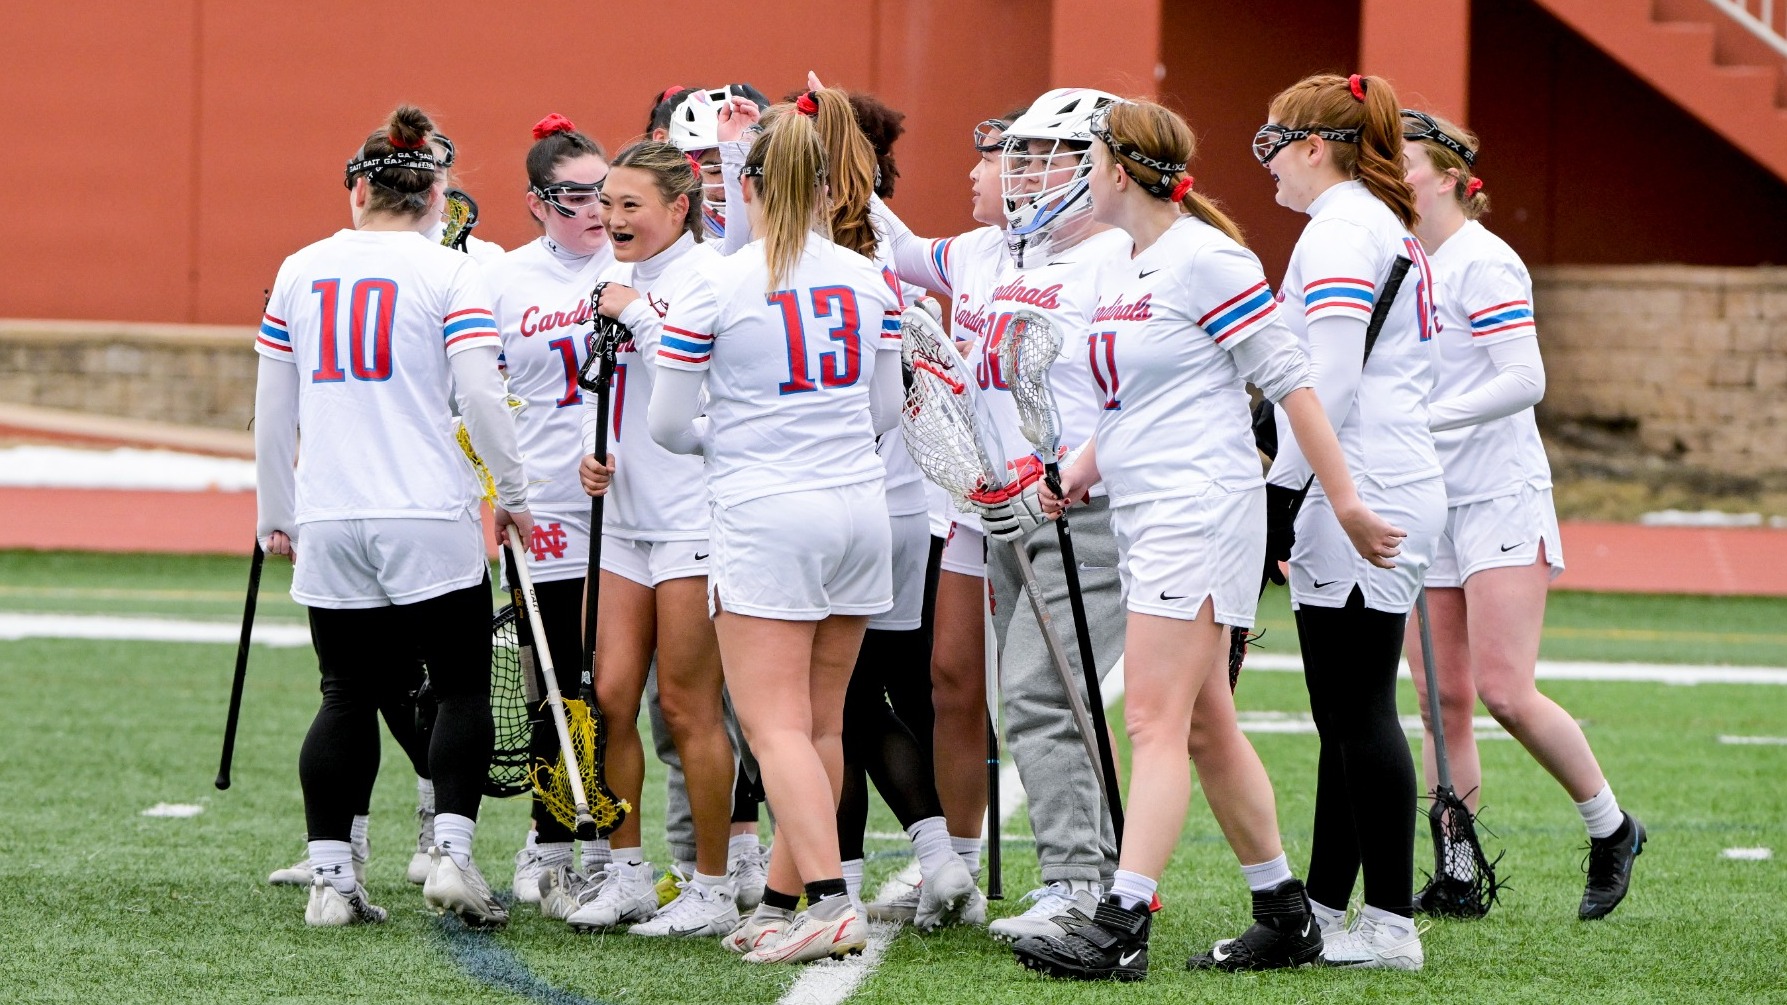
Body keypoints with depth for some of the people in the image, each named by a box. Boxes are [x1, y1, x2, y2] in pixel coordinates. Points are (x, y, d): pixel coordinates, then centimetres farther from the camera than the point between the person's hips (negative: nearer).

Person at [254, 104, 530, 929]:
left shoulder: (301, 271, 8)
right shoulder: (448, 274, -3)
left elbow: (272, 410, 12)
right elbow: (481, 397, -10)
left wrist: (275, 512, 22)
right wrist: (513, 494, 2)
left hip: (327, 526, 3)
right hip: (431, 520, -3)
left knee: (346, 697, 9)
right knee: (463, 688, 7)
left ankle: (329, 881, 4)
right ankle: (450, 853, -8)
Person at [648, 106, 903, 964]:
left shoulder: (715, 289, -9)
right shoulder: (867, 280, 4)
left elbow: (666, 425, -2)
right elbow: (886, 407, 13)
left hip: (763, 515, -5)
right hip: (858, 507, 5)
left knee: (776, 725, -6)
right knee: (821, 722, 11)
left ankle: (830, 903, -19)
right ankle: (779, 903, 18)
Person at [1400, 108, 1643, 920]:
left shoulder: (1482, 263, -12)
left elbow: (1524, 381, -20)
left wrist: (1424, 418, -25)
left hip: (1499, 497, -7)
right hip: (1427, 503, 7)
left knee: (1505, 692, -12)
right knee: (1443, 700, 3)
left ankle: (1610, 827, 8)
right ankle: (1456, 875, 6)